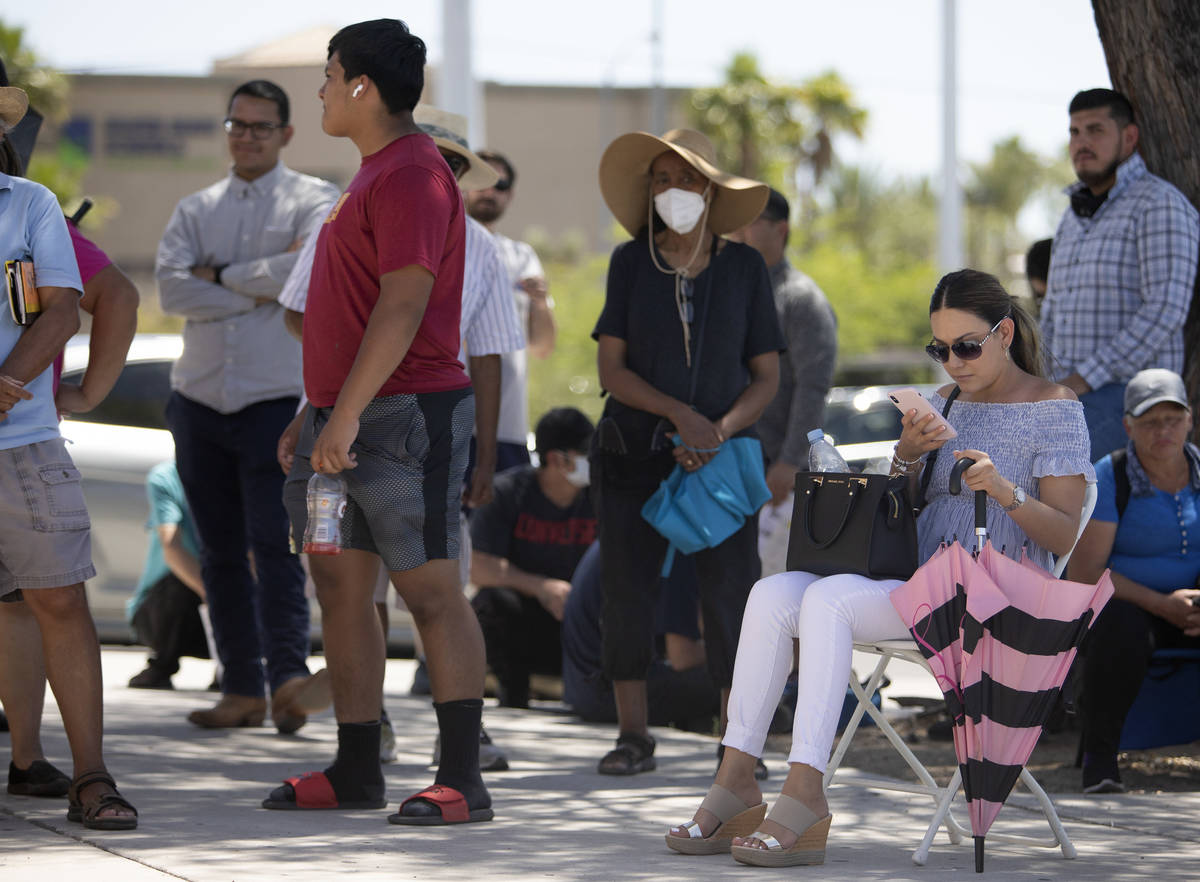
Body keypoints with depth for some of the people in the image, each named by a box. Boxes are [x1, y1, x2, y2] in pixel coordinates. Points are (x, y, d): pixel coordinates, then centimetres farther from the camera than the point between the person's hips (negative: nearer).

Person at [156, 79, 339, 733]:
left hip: (278, 399, -5)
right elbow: (172, 288, -3)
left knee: (274, 544, -15)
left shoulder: (313, 200, 3)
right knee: (220, 552, 6)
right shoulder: (195, 210, 13)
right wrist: (262, 288, -11)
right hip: (200, 400, 5)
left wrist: (222, 275, -7)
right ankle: (242, 688, 10)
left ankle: (289, 676, -20)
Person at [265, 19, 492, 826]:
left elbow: (403, 305, -22)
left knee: (430, 589, -9)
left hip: (405, 416, -11)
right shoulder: (377, 173, 19)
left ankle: (464, 781, -9)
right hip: (347, 418, 11)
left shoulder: (411, 175, -14)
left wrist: (347, 414, -24)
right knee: (340, 586, 10)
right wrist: (318, 413, 23)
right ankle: (356, 773, 17)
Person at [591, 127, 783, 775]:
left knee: (729, 594, -10)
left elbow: (766, 377, 3)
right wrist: (681, 415, -17)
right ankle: (632, 735, 8)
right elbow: (612, 368, -4)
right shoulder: (630, 263, 0)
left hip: (720, 453, 0)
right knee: (626, 591, -3)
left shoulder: (744, 268, 1)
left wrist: (719, 432, -14)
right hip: (635, 448, 1)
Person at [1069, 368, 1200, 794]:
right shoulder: (1108, 478, -7)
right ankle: (1099, 757, -26)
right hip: (1123, 603, -3)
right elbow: (1084, 571, -12)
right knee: (1121, 630, -39)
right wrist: (1162, 604, -20)